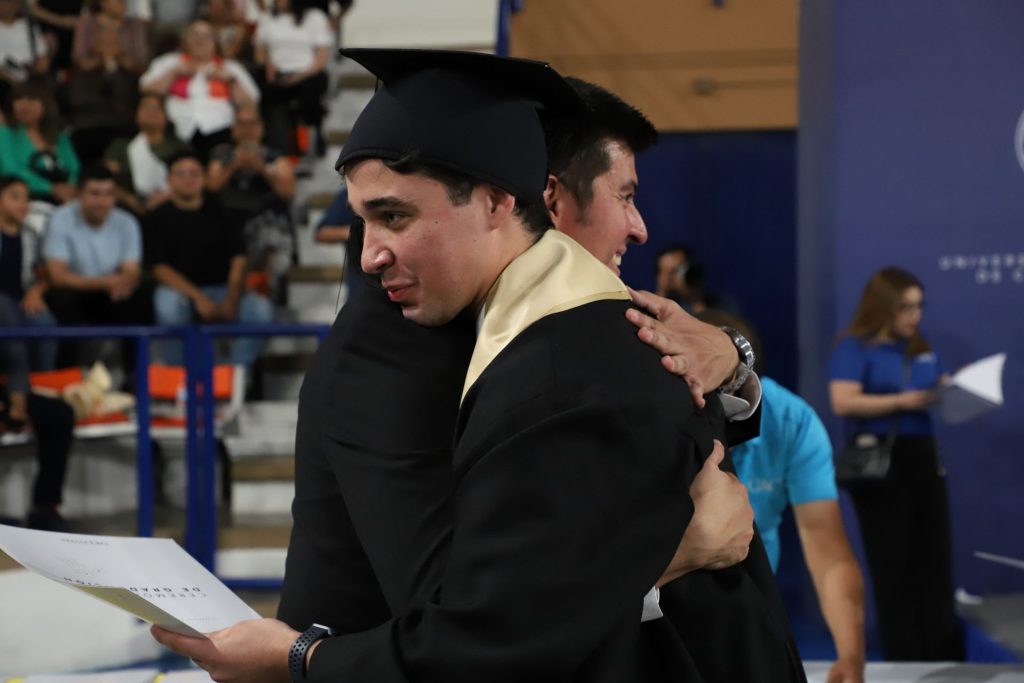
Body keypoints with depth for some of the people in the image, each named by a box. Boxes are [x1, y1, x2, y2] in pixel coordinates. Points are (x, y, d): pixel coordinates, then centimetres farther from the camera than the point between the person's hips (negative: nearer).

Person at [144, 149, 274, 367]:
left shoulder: (220, 212, 10)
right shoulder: (157, 219, 4)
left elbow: (239, 259, 3)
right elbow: (160, 268, -6)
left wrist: (231, 300, -14)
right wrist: (199, 298, -19)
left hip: (223, 289, 2)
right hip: (180, 291, -2)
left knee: (260, 309, -27)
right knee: (168, 304, -38)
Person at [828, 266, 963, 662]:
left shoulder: (922, 349, 15)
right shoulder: (854, 348, -6)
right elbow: (843, 402, -18)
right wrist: (901, 401, -23)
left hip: (922, 456, 6)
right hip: (877, 461, -6)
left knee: (935, 559, 5)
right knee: (893, 565, -1)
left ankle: (944, 656, 9)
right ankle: (903, 659, 5)